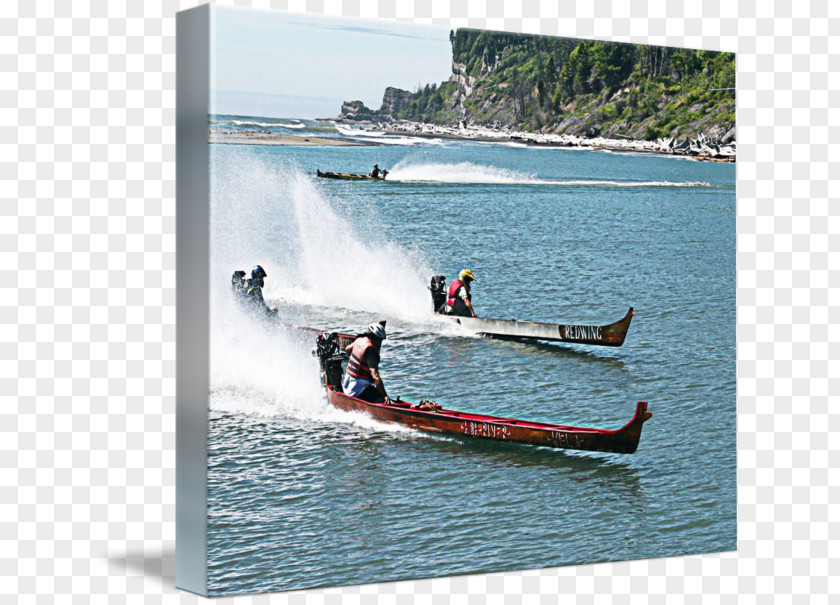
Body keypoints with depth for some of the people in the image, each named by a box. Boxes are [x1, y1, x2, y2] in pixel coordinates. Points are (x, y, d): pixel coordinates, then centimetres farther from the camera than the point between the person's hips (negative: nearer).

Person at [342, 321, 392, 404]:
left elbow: (347, 349, 30)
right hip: (357, 391, -10)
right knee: (383, 400, -23)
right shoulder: (370, 350, -21)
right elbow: (375, 376, -31)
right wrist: (385, 396, -35)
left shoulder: (360, 340, 6)